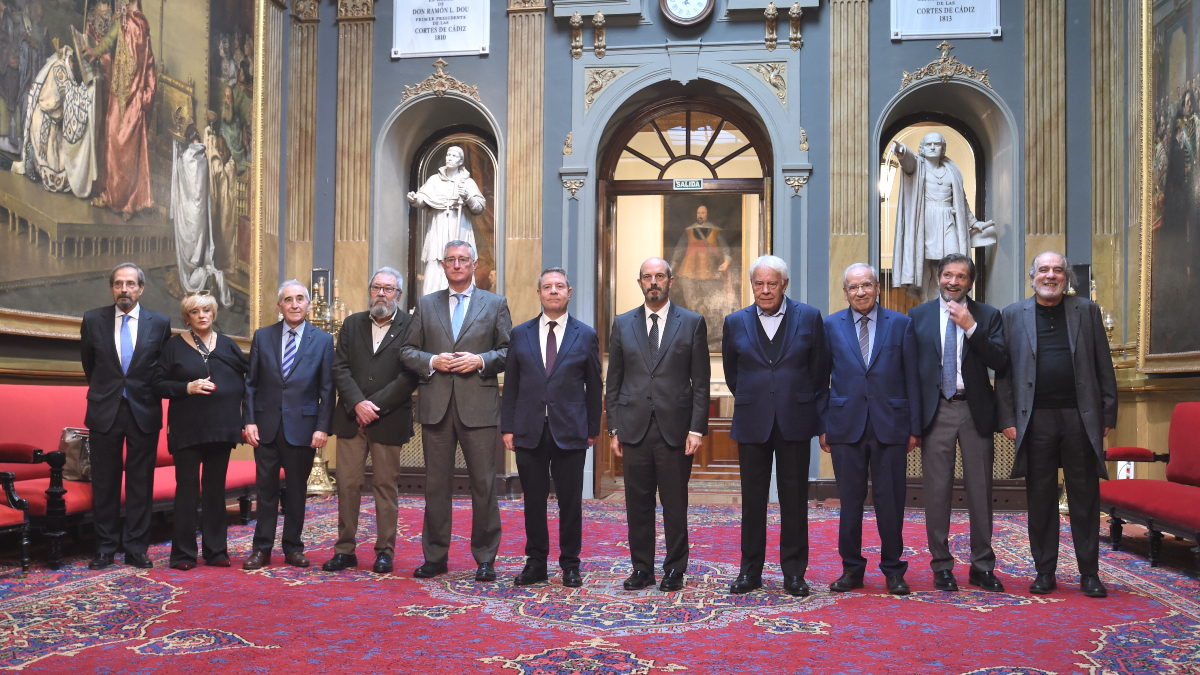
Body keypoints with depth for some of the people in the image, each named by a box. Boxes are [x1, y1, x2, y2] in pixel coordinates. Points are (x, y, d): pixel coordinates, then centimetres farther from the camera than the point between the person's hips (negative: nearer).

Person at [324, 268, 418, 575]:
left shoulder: (411, 327, -1)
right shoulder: (352, 324, 12)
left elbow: (410, 375, -9)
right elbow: (340, 368, 4)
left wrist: (375, 406, -13)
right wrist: (357, 404, -11)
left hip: (389, 420, -3)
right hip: (351, 418, 3)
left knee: (385, 486, 4)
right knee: (347, 484, 4)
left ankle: (385, 551, 14)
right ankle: (345, 550, 13)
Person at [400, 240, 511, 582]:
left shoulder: (495, 304, 9)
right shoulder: (426, 304, 14)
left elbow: (508, 351, 5)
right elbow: (407, 351, 11)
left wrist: (481, 360, -11)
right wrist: (432, 361, -7)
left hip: (479, 405, -2)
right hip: (436, 406, 2)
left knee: (484, 484, 0)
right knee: (436, 484, 7)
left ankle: (485, 559, 12)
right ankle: (435, 556, 18)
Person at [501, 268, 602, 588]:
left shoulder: (586, 335, 5)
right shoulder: (520, 334, 9)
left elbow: (594, 387, 6)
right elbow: (511, 385, 8)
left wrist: (593, 428, 3)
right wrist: (507, 427, 2)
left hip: (570, 432, -1)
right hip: (529, 431, 1)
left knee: (570, 501, 4)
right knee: (533, 500, 7)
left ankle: (570, 565, 17)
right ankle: (535, 562, 19)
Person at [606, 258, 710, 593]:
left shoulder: (692, 323, 4)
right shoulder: (623, 324, 10)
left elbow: (701, 382, 1)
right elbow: (613, 382, 10)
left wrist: (697, 428, -6)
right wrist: (613, 427, 4)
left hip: (675, 429, -2)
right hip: (634, 428, 2)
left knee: (675, 505, 5)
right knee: (638, 504, 7)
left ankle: (675, 570, 18)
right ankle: (641, 568, 19)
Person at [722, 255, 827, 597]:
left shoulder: (809, 318, 1)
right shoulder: (735, 322, 4)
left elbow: (819, 371, 7)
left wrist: (811, 408, 10)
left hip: (795, 421, -1)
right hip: (752, 423, 1)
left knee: (794, 499, 5)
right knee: (752, 499, 7)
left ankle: (794, 572, 16)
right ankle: (750, 571, 17)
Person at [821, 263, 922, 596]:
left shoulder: (901, 324, 5)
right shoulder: (831, 325, 6)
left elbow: (912, 379, 4)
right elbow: (821, 378, 6)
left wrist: (915, 427, 0)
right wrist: (822, 426, 1)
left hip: (890, 426, 0)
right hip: (846, 427, 1)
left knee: (890, 502, 4)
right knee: (850, 501, 7)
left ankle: (893, 570, 18)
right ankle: (851, 568, 19)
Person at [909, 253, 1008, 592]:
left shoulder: (987, 315, 5)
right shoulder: (918, 316, 7)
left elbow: (1000, 362, -6)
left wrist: (971, 328, -15)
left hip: (976, 411, 0)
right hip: (935, 411, 0)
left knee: (980, 489, 5)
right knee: (937, 491, 3)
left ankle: (982, 567, 18)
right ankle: (942, 566, 14)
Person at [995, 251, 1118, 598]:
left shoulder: (1087, 310, 10)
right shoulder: (1013, 315, 8)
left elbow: (1104, 367, 8)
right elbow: (1003, 371, 5)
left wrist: (1108, 414, 1)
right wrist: (1007, 420, -2)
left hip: (1081, 417, 0)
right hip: (1036, 419, 0)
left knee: (1085, 498, 5)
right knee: (1040, 498, 5)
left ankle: (1089, 573, 15)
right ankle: (1045, 571, 15)